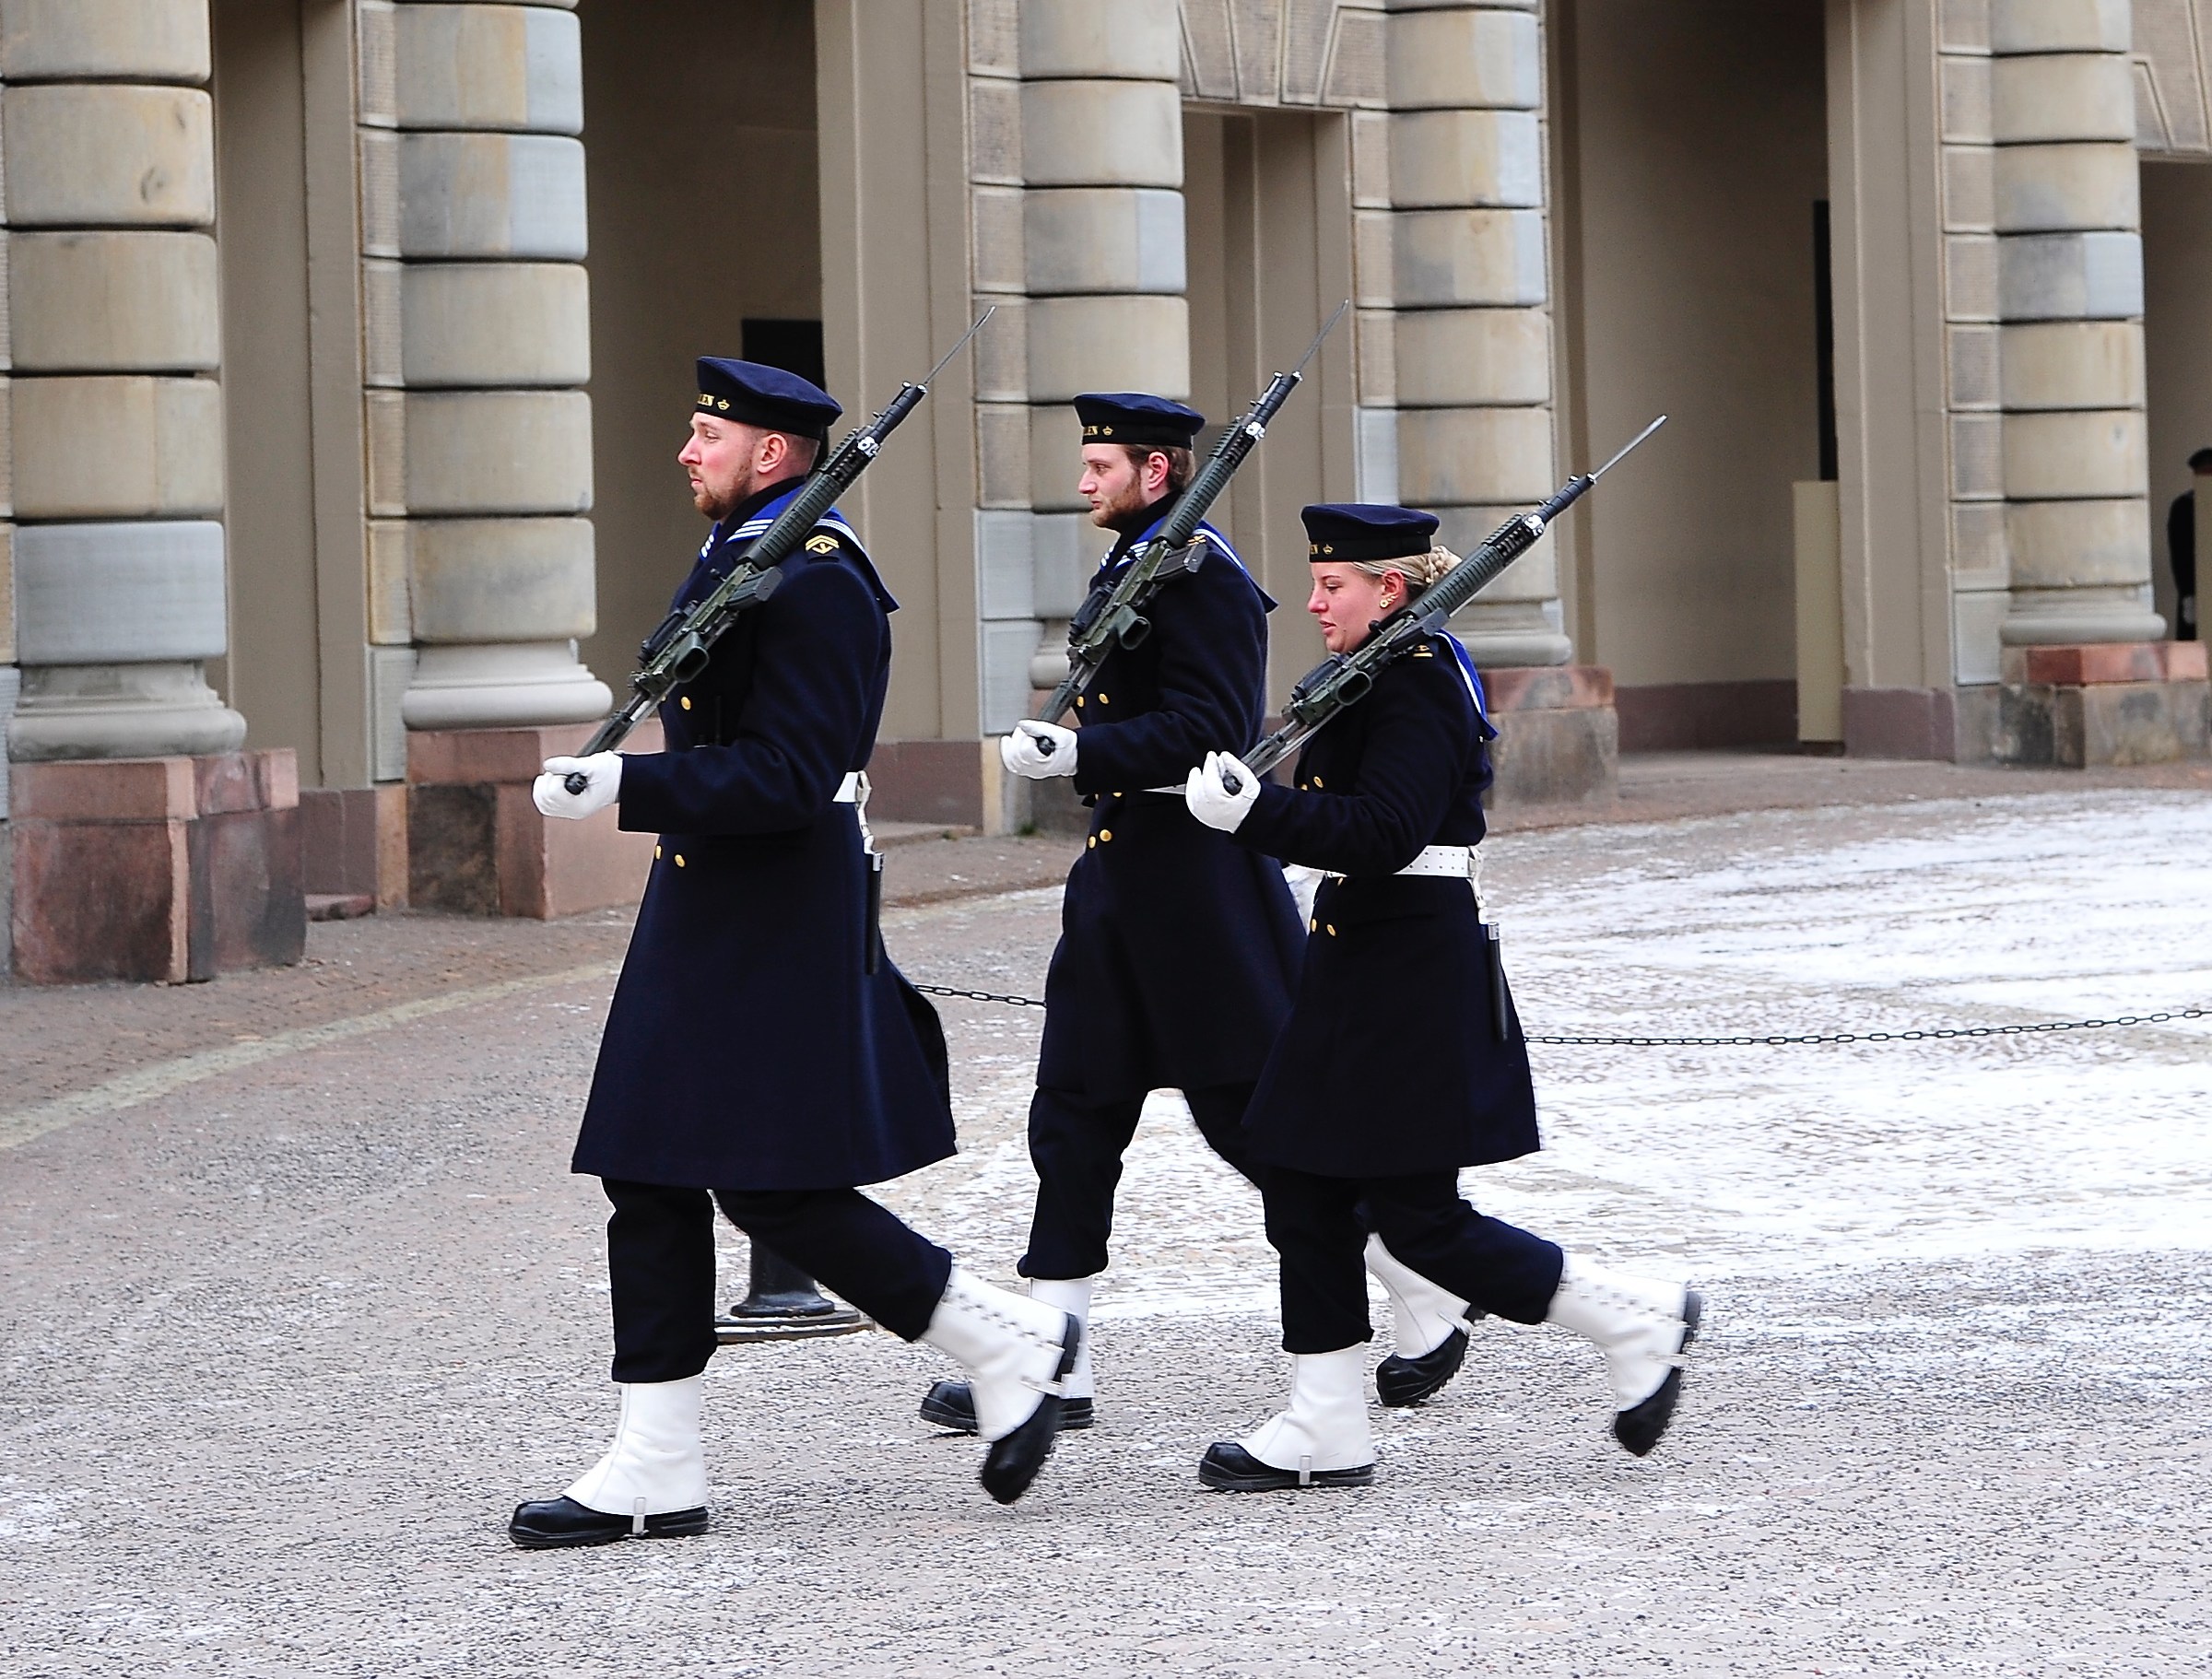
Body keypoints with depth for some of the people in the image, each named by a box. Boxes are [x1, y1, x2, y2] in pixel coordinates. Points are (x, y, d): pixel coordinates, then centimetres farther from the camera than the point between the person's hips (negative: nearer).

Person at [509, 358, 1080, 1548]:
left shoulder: (813, 581, -16)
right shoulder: (734, 557, 15)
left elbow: (788, 779, -23)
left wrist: (626, 787, -27)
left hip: (777, 933, -10)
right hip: (702, 915, 10)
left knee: (775, 1192, -8)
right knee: (649, 1181, 6)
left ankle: (1009, 1340, 7)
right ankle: (655, 1470, 9)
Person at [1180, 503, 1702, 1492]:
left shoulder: (1415, 687, -17)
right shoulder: (1386, 677, 14)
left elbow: (1381, 833, -28)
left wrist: (1252, 812, -33)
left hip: (1410, 980, -10)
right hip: (1363, 965, 10)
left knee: (1416, 1218, -6)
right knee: (1300, 1188, 8)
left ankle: (1635, 1319, 7)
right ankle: (1325, 1432, 12)